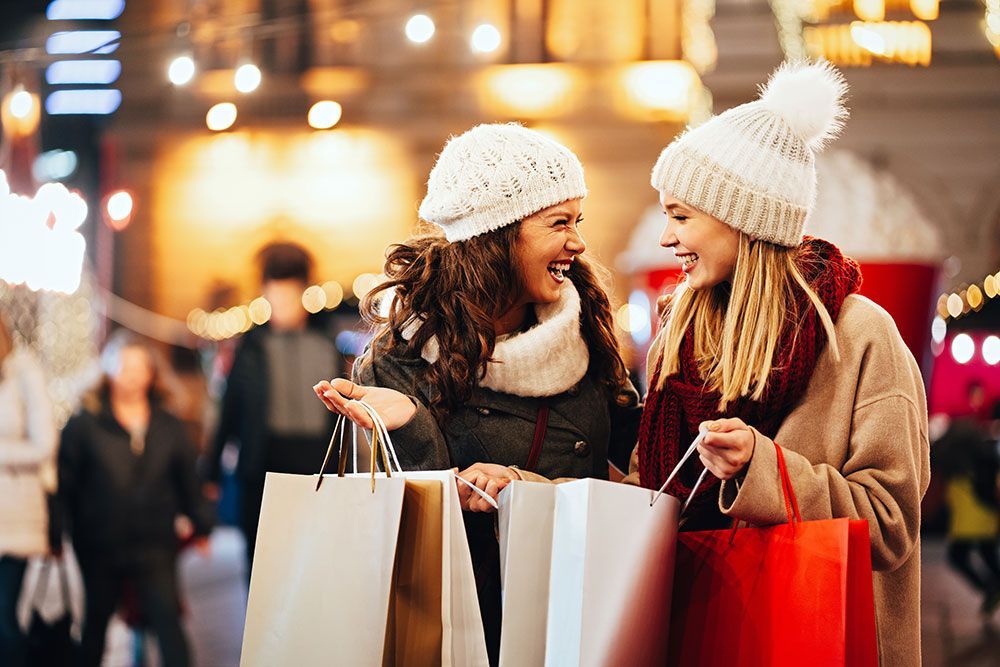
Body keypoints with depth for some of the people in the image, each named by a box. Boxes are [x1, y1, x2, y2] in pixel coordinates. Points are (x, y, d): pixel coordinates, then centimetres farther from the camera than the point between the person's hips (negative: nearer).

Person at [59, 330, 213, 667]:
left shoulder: (169, 428, 9)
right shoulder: (84, 425, 0)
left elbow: (188, 481, 14)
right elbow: (65, 483, 0)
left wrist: (201, 526, 14)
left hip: (154, 547, 1)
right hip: (100, 548, -1)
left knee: (168, 620, -8)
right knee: (95, 624, 14)